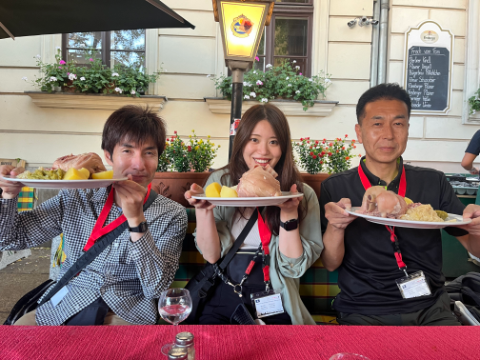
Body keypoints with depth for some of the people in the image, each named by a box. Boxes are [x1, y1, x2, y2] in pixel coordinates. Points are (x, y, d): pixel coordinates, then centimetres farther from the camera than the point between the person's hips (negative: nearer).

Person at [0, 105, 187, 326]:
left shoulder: (172, 216, -4)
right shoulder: (75, 198, 2)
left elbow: (156, 288, -13)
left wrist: (136, 220, -23)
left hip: (128, 315, -1)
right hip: (64, 308, 2)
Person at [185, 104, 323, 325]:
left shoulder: (302, 195, 0)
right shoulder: (220, 182, 3)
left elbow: (294, 267, -3)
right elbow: (211, 255, 0)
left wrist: (288, 213, -16)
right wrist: (203, 210, -17)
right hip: (222, 303, 1)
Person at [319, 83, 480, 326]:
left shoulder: (433, 183, 4)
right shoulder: (335, 187, -2)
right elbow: (330, 264, -4)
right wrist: (335, 227, -24)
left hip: (430, 309, 2)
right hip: (364, 312, -1)